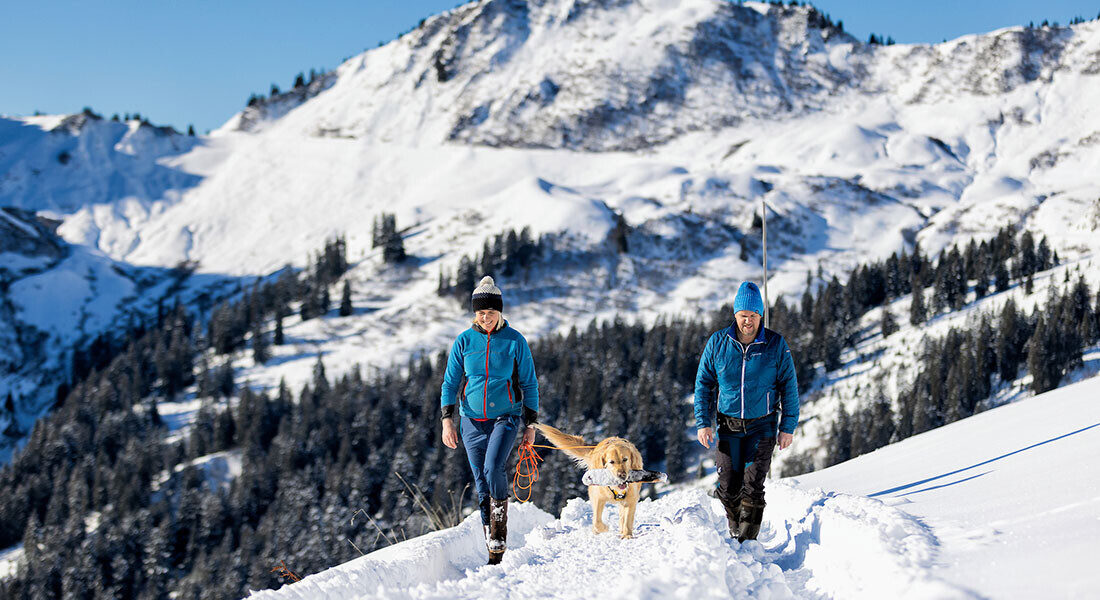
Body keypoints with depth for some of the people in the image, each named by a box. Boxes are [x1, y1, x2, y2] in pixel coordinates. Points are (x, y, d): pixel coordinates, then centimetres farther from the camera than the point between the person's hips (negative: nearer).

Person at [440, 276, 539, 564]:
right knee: (482, 485, 1)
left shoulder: (515, 341, -3)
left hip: (506, 417, -2)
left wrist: (530, 425, 1)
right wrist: (447, 420, -4)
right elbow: (450, 383, 5)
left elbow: (529, 384, 3)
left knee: (493, 468, -25)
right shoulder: (464, 341, 1)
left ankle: (499, 536, -12)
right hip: (472, 420, 2)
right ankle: (494, 550, 8)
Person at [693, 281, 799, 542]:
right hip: (729, 425, 2)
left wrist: (788, 427, -3)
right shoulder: (717, 343, -3)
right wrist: (703, 422, -3)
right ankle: (735, 531, 26)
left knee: (752, 486, -10)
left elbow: (789, 388, 0)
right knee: (728, 487, 0)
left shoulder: (776, 345, -6)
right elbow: (703, 384, 5)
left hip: (762, 425, -2)